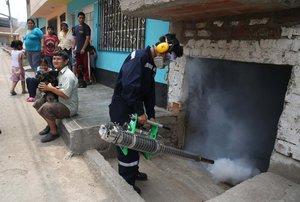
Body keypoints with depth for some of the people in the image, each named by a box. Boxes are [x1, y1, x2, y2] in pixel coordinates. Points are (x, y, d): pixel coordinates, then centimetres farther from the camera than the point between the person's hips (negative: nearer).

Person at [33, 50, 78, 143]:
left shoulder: (68, 75, -21)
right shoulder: (57, 72, 8)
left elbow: (65, 95, -29)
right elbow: (55, 88, 12)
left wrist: (50, 88, -21)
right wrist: (45, 87, -10)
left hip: (68, 107, -10)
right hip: (59, 102, 10)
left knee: (46, 108, -27)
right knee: (37, 103, 9)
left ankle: (54, 132, -6)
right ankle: (50, 124, 21)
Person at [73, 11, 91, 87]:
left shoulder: (86, 27, -3)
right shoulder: (76, 27, 15)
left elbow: (87, 38, -11)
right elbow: (75, 38, 19)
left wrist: (83, 48, -16)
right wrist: (73, 47, 9)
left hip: (84, 50, -6)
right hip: (78, 50, 6)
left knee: (85, 66, -5)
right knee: (78, 66, 10)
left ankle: (86, 80, 1)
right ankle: (80, 79, 20)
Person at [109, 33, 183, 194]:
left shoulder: (152, 64, 12)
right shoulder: (139, 57, -19)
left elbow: (150, 91, 13)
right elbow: (130, 86, -29)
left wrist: (151, 114, 9)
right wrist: (140, 112, -24)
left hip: (133, 109, 10)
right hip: (121, 109, -9)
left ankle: (133, 172, 40)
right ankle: (127, 183, 18)